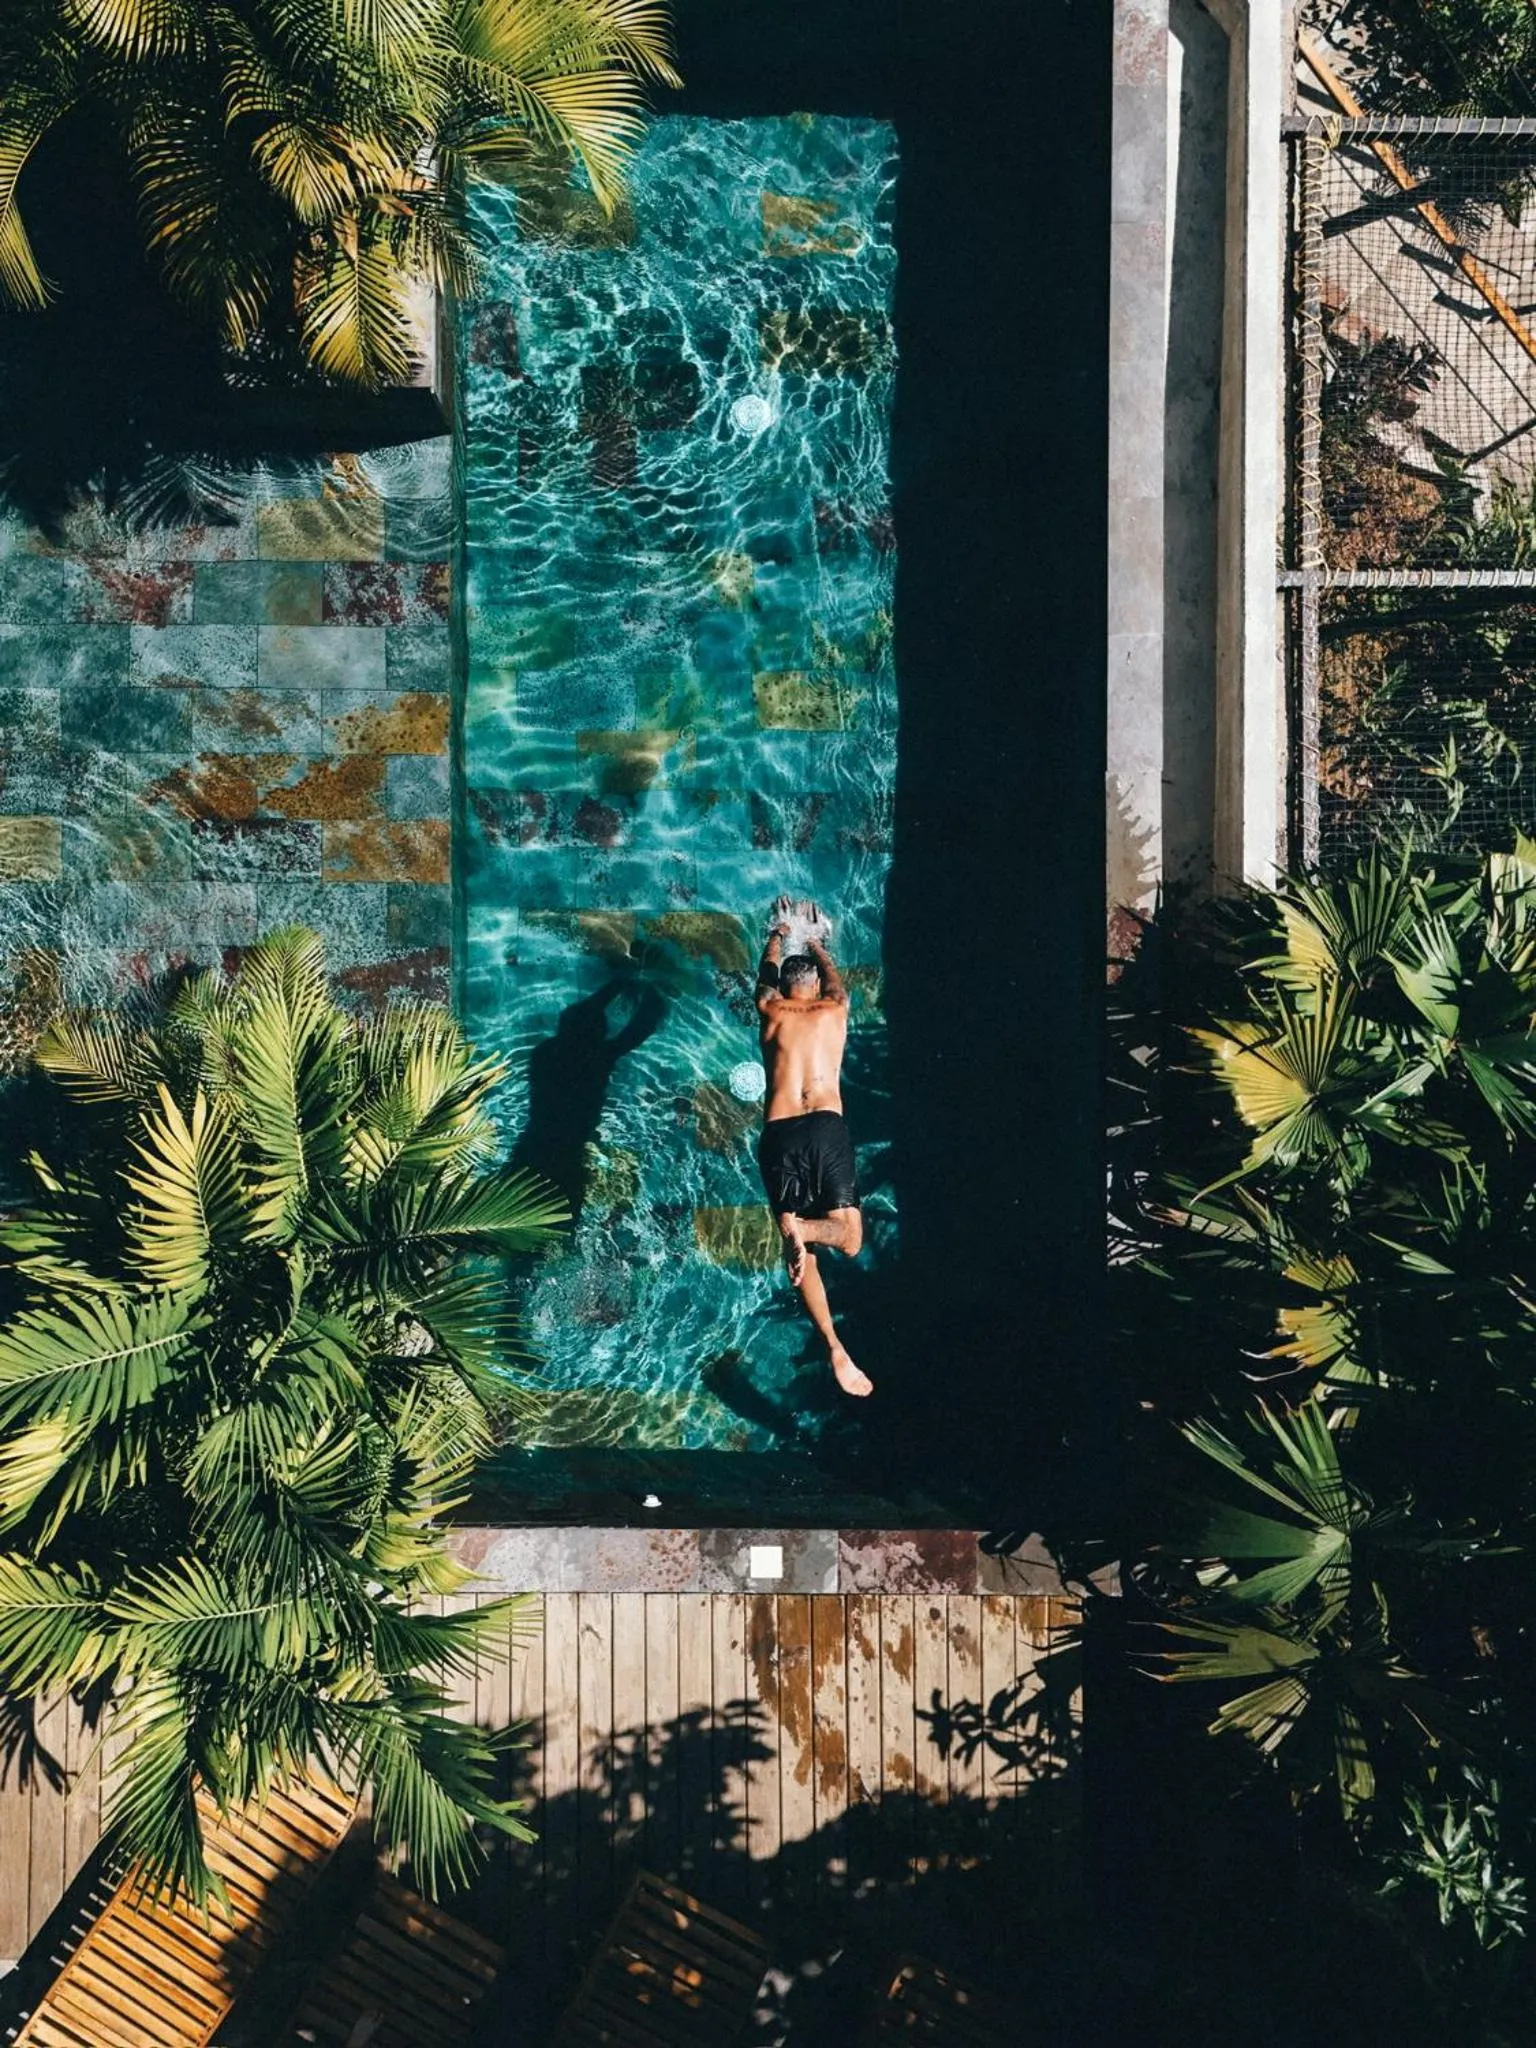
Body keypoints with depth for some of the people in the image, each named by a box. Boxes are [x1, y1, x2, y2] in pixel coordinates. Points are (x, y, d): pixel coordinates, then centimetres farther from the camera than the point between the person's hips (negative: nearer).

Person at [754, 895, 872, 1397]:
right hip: (826, 1129, -1)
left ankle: (835, 1350, -11)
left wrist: (779, 934, 56)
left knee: (803, 1254, 4)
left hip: (779, 1135, 1)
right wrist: (816, 941, 57)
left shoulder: (770, 1011, 14)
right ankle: (801, 1229, -29)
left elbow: (766, 973, 38)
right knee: (849, 1237, 5)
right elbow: (833, 975, 38)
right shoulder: (834, 1010, 14)